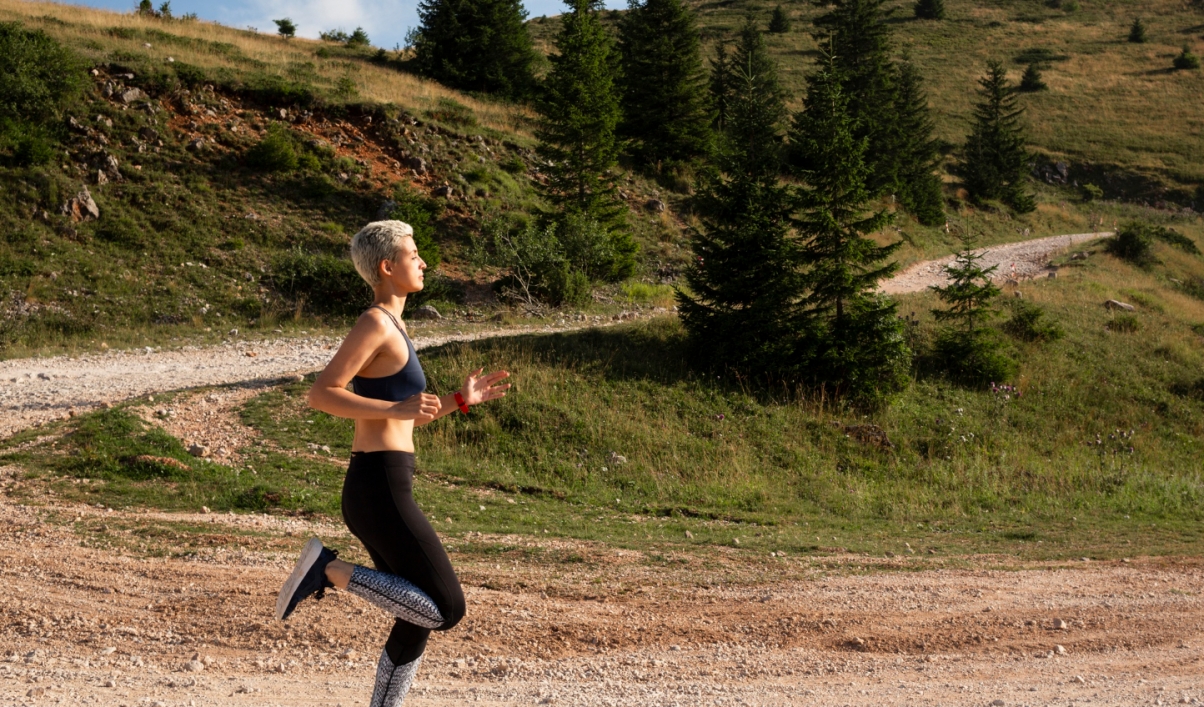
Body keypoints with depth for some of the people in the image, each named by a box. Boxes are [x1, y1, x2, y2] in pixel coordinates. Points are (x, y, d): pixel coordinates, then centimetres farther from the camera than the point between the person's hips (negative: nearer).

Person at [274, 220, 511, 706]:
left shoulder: (389, 327, 20)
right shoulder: (375, 323, -11)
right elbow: (321, 394, -19)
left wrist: (460, 401, 20)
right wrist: (397, 409, -24)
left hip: (380, 489, 10)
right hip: (381, 491, -10)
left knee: (417, 624, 12)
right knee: (447, 610, -7)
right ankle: (328, 569, -7)